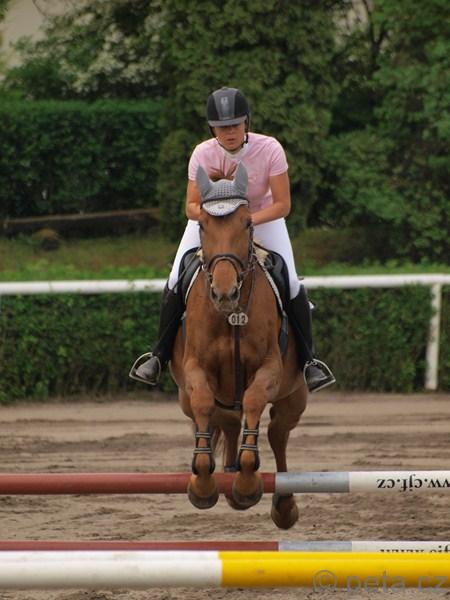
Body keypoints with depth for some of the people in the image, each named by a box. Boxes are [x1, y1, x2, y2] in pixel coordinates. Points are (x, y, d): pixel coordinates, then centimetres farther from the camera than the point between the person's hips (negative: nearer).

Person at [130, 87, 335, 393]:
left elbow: (282, 204, -27)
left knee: (291, 284, -12)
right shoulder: (203, 154, -26)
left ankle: (308, 360, 5)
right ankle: (159, 355, 8)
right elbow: (192, 206, -20)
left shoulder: (269, 149, -30)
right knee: (176, 281, -10)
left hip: (262, 215, -1)